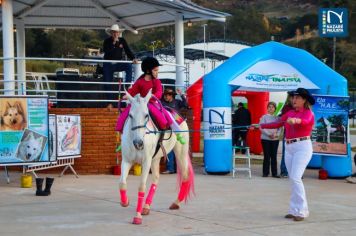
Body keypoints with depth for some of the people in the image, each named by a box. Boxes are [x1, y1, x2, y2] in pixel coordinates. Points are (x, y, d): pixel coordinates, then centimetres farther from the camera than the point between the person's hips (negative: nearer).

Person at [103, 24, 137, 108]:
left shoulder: (122, 40, 4)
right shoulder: (107, 41, -2)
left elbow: (128, 51, -3)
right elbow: (106, 51, -18)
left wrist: (133, 58, -20)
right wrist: (114, 44, -23)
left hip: (118, 64, 1)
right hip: (108, 65, -1)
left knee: (129, 66, -29)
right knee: (108, 83, -2)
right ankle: (110, 102, 8)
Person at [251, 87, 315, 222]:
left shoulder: (308, 113, -5)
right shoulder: (289, 113, 12)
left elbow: (305, 121, -27)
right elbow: (276, 124, 16)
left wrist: (295, 120, -48)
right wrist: (260, 126, 14)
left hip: (302, 147, -7)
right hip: (289, 148, 7)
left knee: (295, 178, -15)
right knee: (292, 179, 6)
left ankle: (301, 211, -10)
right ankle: (294, 210, 10)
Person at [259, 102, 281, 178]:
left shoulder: (277, 118, 9)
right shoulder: (264, 117, 2)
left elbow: (279, 128, 5)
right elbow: (262, 128, -5)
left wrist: (276, 134, -14)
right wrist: (269, 134, -17)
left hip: (275, 139, 2)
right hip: (265, 139, -2)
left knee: (274, 156, 3)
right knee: (267, 156, -1)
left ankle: (274, 173, 7)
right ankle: (265, 172, 6)